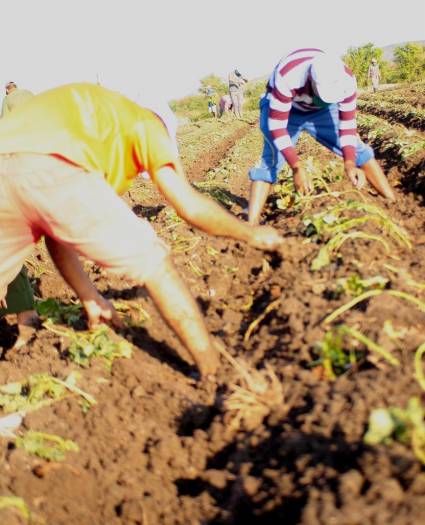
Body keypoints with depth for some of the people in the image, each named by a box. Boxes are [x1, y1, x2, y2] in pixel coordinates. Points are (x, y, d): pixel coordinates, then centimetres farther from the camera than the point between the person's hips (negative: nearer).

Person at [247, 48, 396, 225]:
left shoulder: (346, 79, -31)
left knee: (358, 150, -6)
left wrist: (350, 164, -36)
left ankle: (394, 204, 1)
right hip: (281, 109, -3)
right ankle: (251, 227, -24)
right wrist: (297, 167, -46)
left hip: (321, 110, 3)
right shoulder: (286, 76, -43)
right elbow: (276, 125, -38)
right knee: (270, 160, -22)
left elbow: (348, 124, -21)